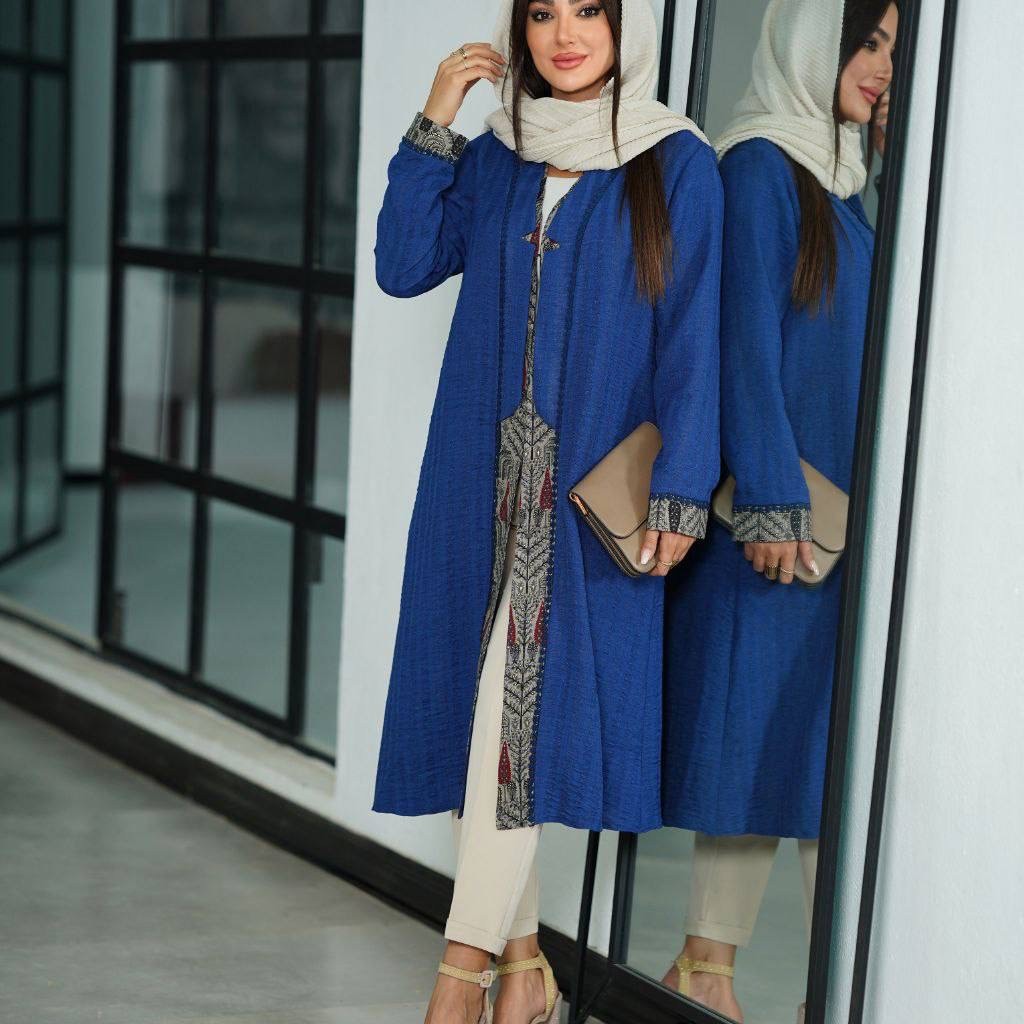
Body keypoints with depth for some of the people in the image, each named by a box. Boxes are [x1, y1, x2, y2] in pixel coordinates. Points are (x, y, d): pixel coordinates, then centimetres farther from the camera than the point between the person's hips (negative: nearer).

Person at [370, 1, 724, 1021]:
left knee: (523, 690, -12)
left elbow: (691, 338, -5)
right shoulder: (492, 159, 11)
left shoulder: (677, 166, -1)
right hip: (483, 473, 4)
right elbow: (404, 267, 3)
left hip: (590, 481, -4)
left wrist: (678, 492, -11)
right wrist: (432, 127, -3)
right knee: (489, 696, 4)